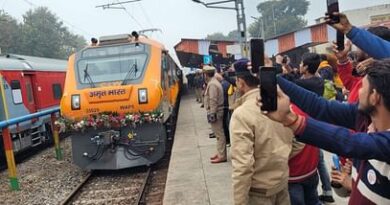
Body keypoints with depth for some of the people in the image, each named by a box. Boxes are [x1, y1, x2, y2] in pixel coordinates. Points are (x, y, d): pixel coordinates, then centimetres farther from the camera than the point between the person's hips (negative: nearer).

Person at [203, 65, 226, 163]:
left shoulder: (212, 84, -17)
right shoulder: (214, 82, 15)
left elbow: (213, 101, -22)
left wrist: (212, 114, -21)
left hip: (215, 112, -10)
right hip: (216, 111, 11)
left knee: (219, 134, -6)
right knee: (219, 133, 15)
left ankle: (222, 156, 0)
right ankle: (220, 153, 25)